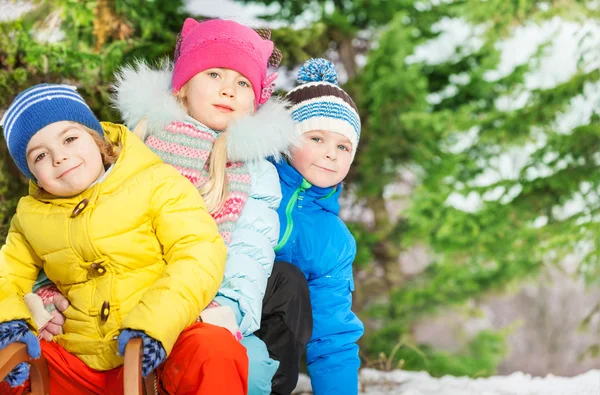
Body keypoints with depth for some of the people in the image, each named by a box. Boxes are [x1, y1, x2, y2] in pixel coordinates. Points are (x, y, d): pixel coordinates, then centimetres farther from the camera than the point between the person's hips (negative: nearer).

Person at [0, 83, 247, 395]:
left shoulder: (155, 183, -4)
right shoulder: (31, 215, 12)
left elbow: (199, 254, -12)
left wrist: (155, 322, -26)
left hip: (161, 347, -4)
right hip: (77, 361, 4)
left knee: (217, 353, -34)